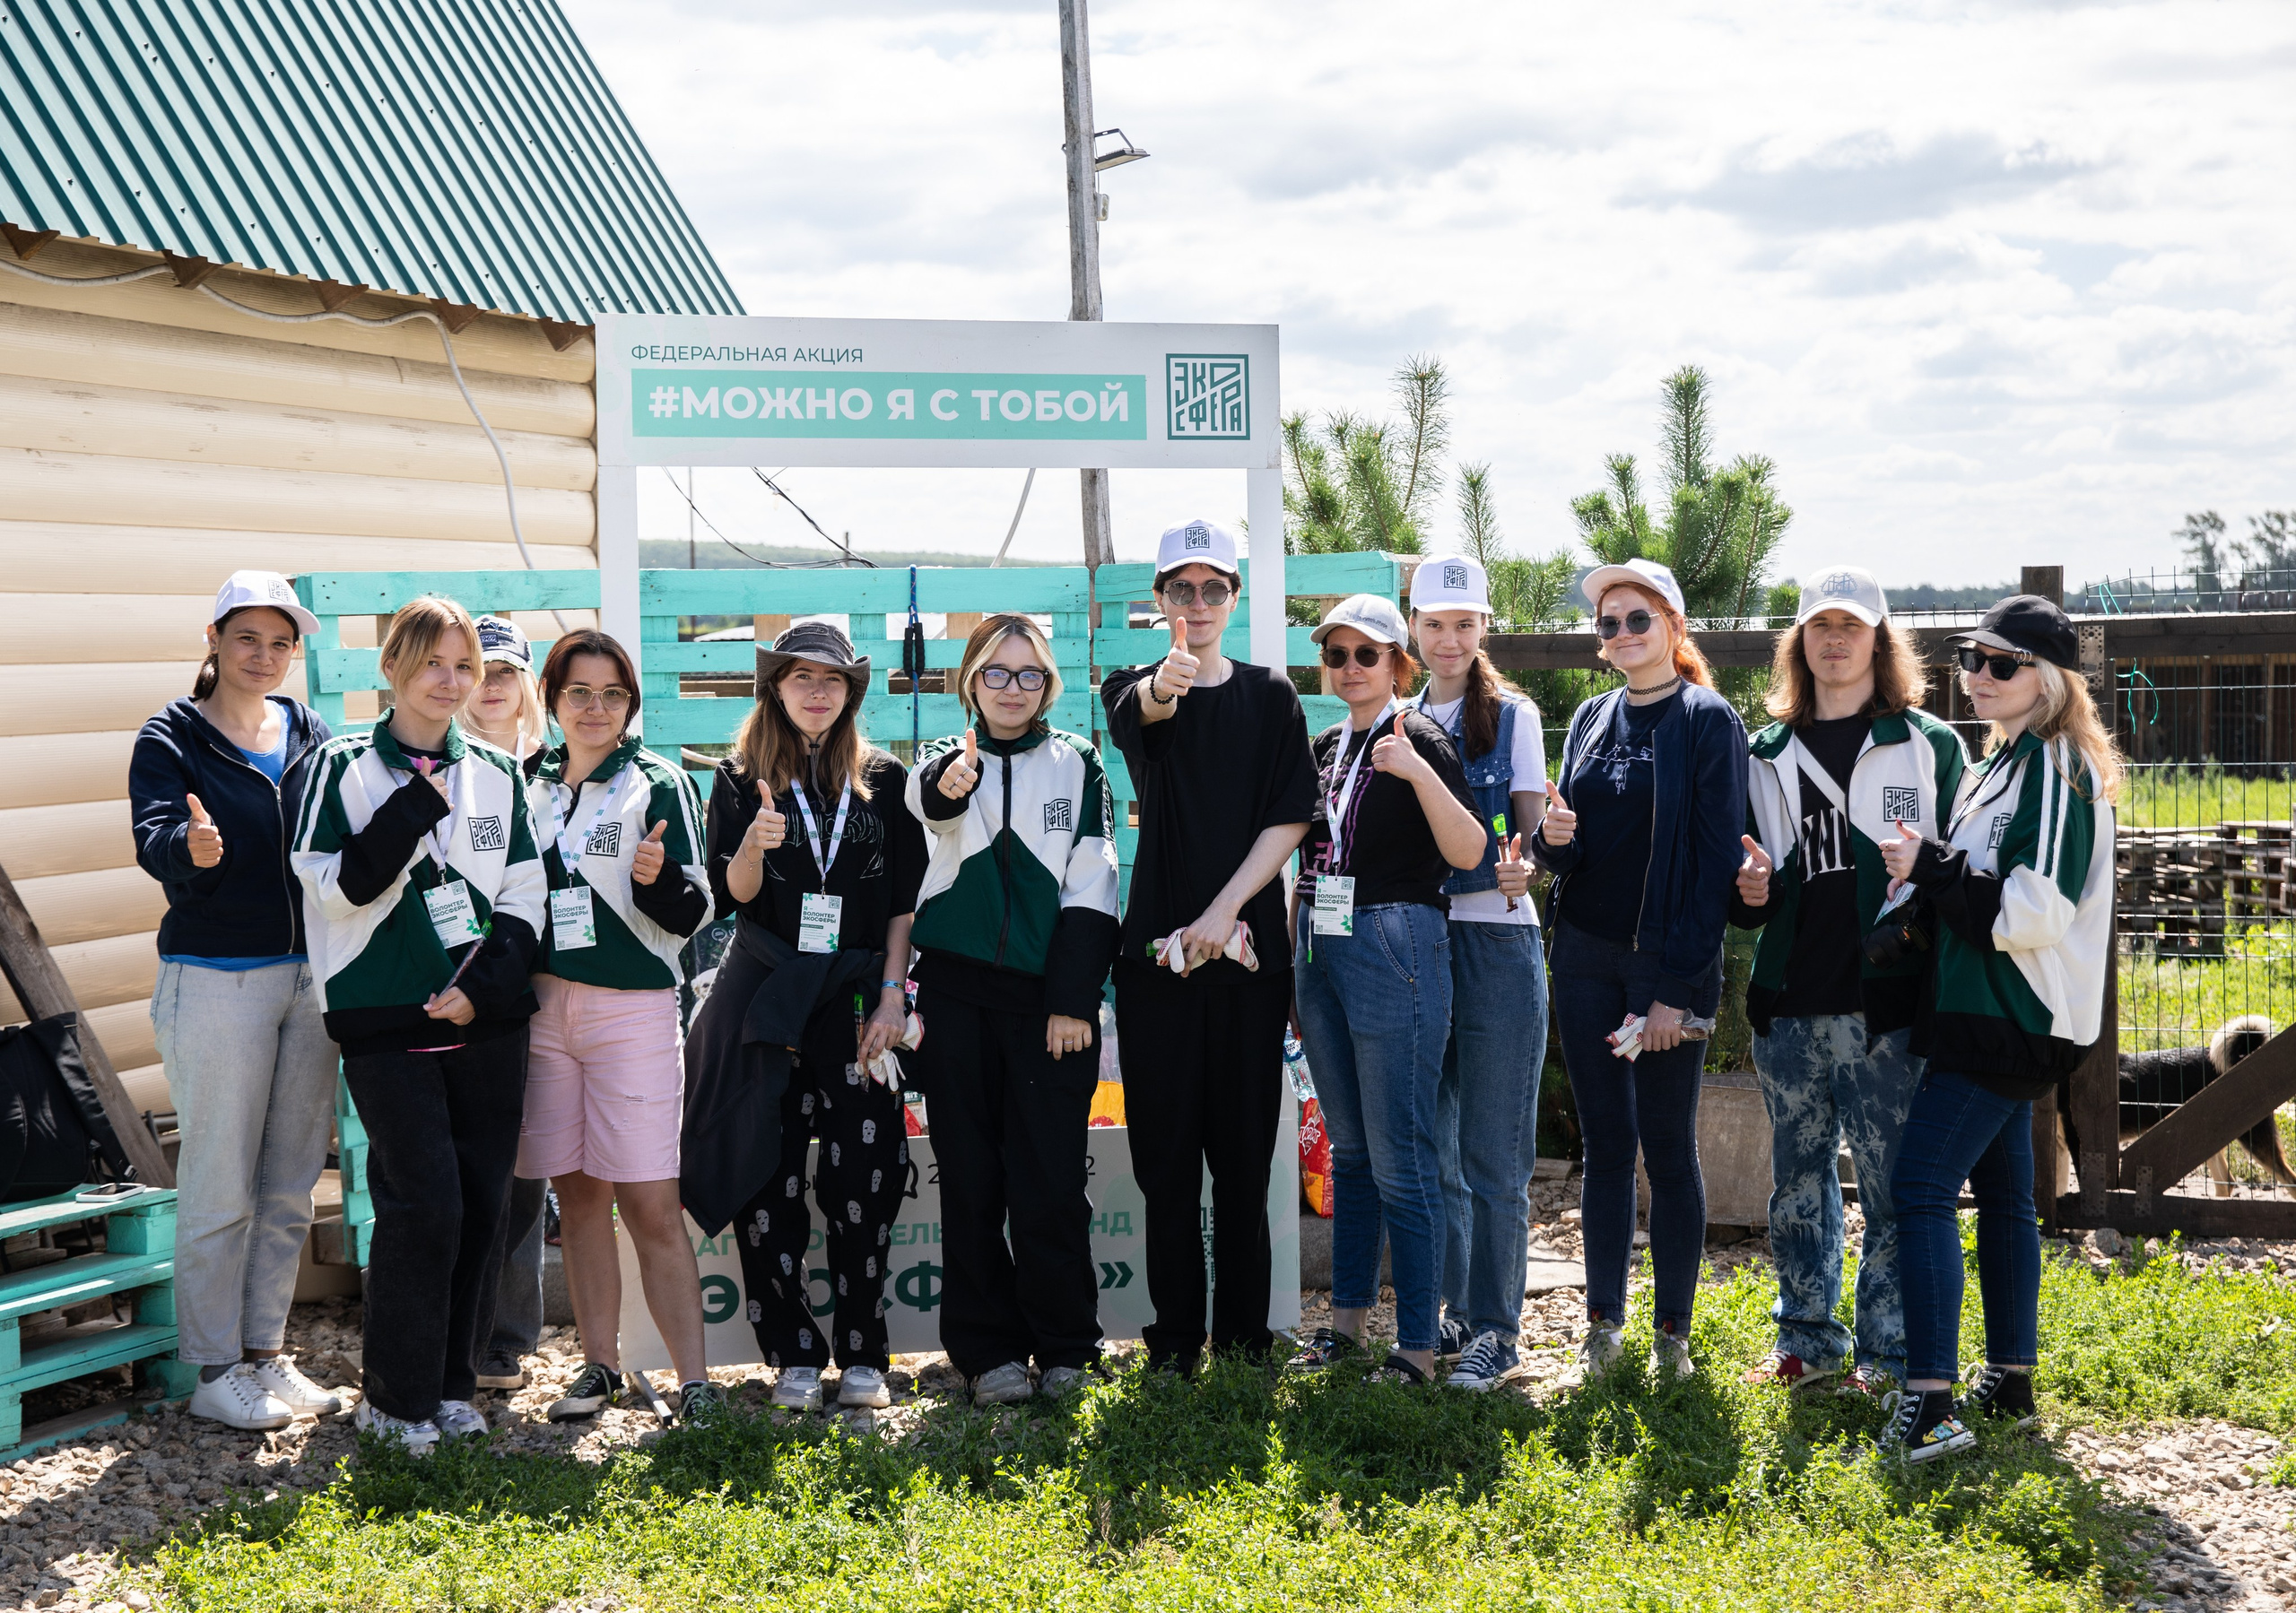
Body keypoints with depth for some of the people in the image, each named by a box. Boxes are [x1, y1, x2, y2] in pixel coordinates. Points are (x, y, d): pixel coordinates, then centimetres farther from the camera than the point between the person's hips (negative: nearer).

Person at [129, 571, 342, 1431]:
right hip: (215, 980, -5)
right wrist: (190, 848, -42)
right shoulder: (172, 739, -4)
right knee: (220, 1190, -1)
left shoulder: (313, 736, 10)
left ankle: (266, 1352, 23)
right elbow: (154, 839, -21)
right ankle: (214, 1370, 10)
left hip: (310, 975, 5)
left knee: (290, 1187, 11)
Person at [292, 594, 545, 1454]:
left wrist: (482, 987, -6)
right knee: (424, 1204, -10)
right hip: (389, 1022, -4)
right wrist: (418, 804, -15)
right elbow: (339, 888, -9)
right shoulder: (345, 768, 1)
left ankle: (449, 1381, 18)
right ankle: (396, 1397, 3)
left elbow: (525, 896, 8)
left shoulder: (498, 774, 11)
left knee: (482, 1203, 4)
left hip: (487, 1020, 4)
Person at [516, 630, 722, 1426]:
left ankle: (694, 1380, -5)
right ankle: (600, 1364, 18)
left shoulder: (658, 783, -2)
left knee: (650, 1205, -8)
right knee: (577, 1195, 8)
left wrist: (659, 878, -26)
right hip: (542, 1006, 4)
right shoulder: (527, 783, 11)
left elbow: (692, 914, -6)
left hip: (632, 1007, -4)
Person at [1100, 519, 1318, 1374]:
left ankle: (1243, 1338, 11)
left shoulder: (1271, 694, 9)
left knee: (1244, 1156, 3)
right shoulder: (1137, 689, 6)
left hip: (1248, 950, 1)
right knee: (1166, 1153, 1)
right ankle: (1174, 1340, 9)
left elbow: (1288, 820, 1)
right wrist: (1163, 687, -45)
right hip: (1156, 952, 0)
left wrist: (1223, 910, -12)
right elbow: (1139, 714, -21)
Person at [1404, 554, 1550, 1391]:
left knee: (1492, 1152, -3)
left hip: (1496, 939, -4)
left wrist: (1519, 868, -25)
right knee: (1430, 1144, 7)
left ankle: (1494, 1329, 4)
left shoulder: (1512, 717, 2)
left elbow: (1529, 827, -3)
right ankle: (1451, 1313, 18)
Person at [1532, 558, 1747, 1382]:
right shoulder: (1592, 719, 12)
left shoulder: (1707, 720, -6)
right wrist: (1552, 838, -9)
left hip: (1668, 964, -5)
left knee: (1668, 1149, 2)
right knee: (1604, 1142, 8)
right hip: (1586, 958, 5)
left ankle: (1673, 1334, 10)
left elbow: (1716, 858, -10)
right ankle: (1604, 1323, 14)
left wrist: (1676, 989, -15)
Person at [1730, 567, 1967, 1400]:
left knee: (1892, 1184, -2)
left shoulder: (1929, 744, 4)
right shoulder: (1769, 754, 14)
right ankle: (1806, 1338, 24)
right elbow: (1743, 884, 19)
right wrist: (1750, 889, -3)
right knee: (1798, 1180, 11)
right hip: (1789, 1005, 4)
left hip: (1884, 1003, -4)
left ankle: (1887, 1349, 9)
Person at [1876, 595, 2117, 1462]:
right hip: (1985, 1010, 11)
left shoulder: (2053, 766, -13)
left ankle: (1930, 1401, -19)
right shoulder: (2004, 762, 17)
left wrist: (1932, 868, -16)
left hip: (2011, 1021, -11)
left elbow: (2034, 909, -21)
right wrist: (1931, 874, 9)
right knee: (2000, 1193, 15)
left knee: (1921, 1183, -16)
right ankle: (2010, 1380, 23)